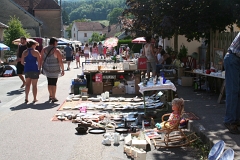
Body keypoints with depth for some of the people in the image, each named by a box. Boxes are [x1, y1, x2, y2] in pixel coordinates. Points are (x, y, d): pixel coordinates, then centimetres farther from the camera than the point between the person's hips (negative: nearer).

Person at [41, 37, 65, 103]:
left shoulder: (44, 49, 3)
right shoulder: (56, 51, -12)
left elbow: (41, 60, 7)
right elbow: (60, 62, -13)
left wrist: (42, 67, 16)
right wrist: (62, 70, -5)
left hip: (46, 69, 5)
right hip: (54, 70, -5)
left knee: (49, 82, 18)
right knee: (54, 83, 3)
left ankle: (50, 95, 30)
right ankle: (53, 97, 6)